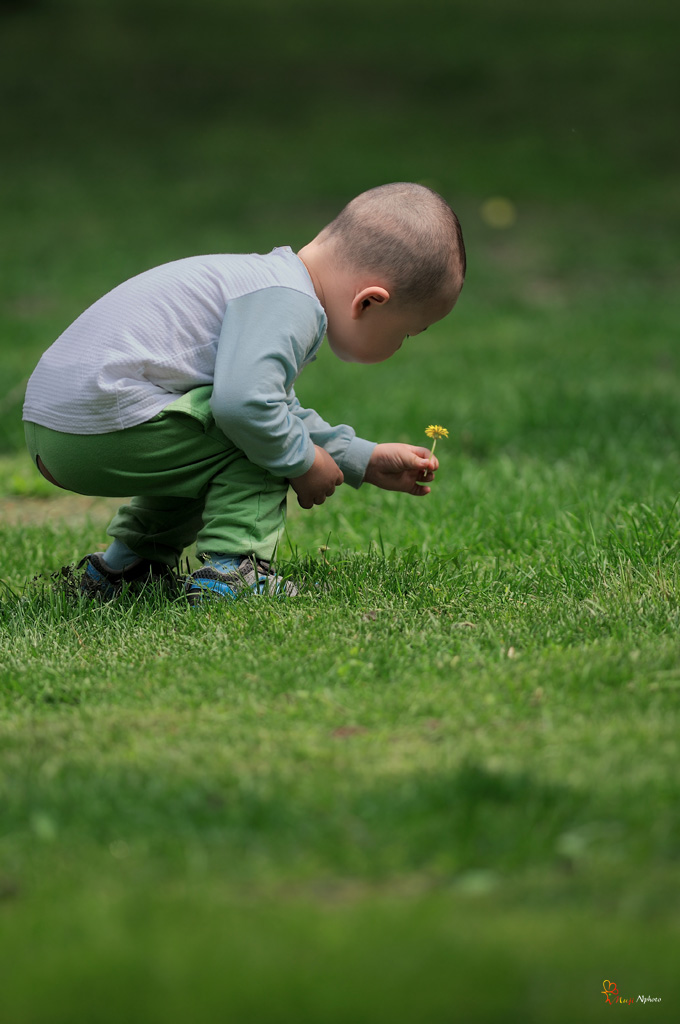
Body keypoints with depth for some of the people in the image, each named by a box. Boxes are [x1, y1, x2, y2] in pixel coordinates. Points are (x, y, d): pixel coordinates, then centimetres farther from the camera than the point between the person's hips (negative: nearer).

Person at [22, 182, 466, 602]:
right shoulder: (289, 304, -17)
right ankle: (230, 571, -12)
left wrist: (366, 461, 31)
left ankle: (125, 563, 35)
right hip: (105, 422, -11)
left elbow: (280, 408, 31)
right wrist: (302, 462, -13)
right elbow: (244, 401, -32)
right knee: (257, 436, -10)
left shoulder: (267, 281, 18)